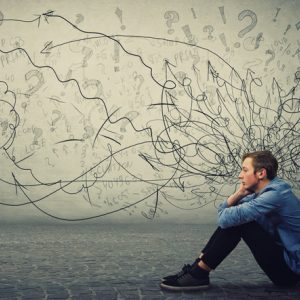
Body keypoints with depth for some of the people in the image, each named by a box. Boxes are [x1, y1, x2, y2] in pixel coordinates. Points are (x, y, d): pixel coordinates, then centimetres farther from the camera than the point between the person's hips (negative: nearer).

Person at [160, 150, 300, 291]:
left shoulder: (276, 193, -24)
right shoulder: (263, 193, 6)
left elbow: (225, 218, -29)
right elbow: (223, 210, 8)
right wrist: (239, 194, -10)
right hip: (280, 254, 9)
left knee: (236, 220, -19)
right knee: (235, 219, 4)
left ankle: (199, 274, -12)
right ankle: (198, 266, 2)